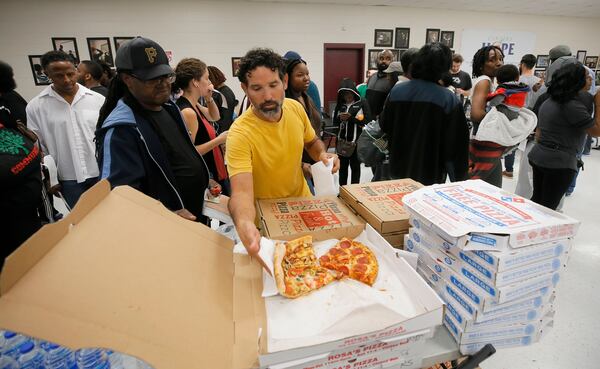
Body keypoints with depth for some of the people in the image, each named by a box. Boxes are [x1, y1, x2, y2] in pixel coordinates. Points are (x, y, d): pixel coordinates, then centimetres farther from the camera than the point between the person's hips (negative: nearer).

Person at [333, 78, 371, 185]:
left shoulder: (362, 103, -4)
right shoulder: (340, 104, 9)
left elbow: (367, 121, -11)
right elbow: (334, 122, 10)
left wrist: (351, 118, -18)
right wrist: (340, 118, -12)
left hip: (356, 141, -4)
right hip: (342, 141, 4)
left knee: (355, 166, 8)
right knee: (342, 166, 13)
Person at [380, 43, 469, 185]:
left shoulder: (397, 90, -6)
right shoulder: (449, 99, -15)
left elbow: (384, 125, 7)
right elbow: (455, 144, -11)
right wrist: (459, 177, 0)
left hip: (399, 170, 3)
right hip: (431, 176, -3)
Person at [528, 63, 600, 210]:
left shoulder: (549, 101, 9)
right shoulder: (573, 106, -17)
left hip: (538, 156, 8)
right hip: (559, 163, -8)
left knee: (536, 201, 17)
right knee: (548, 207, 1)